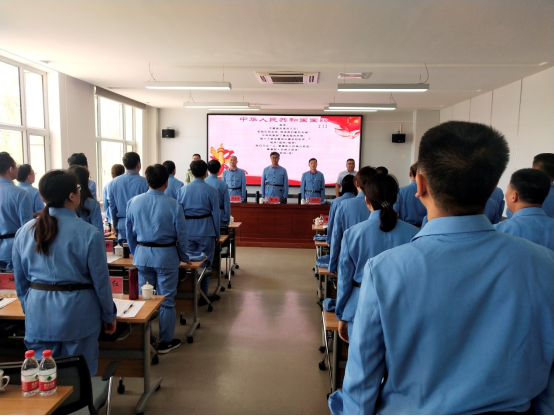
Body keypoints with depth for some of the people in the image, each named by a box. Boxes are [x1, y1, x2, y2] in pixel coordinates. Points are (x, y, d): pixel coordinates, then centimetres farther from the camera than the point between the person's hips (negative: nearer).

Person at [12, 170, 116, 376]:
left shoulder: (25, 231, -1)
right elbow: (101, 281, -9)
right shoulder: (89, 233, -15)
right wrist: (109, 315, 5)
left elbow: (20, 280, 8)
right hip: (77, 312, -4)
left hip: (38, 314, 4)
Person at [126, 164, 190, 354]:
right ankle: (165, 342, 20)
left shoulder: (133, 202, -3)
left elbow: (130, 233, 6)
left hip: (141, 255, 4)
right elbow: (181, 235, -7)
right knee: (166, 300, 9)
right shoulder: (173, 204, -14)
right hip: (166, 255, -3)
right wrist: (184, 257, 9)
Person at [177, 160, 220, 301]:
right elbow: (215, 213, -4)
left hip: (187, 230, 3)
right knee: (205, 263, 7)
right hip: (206, 230, -2)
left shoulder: (183, 189, 2)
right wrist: (217, 234, 6)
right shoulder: (211, 190, -6)